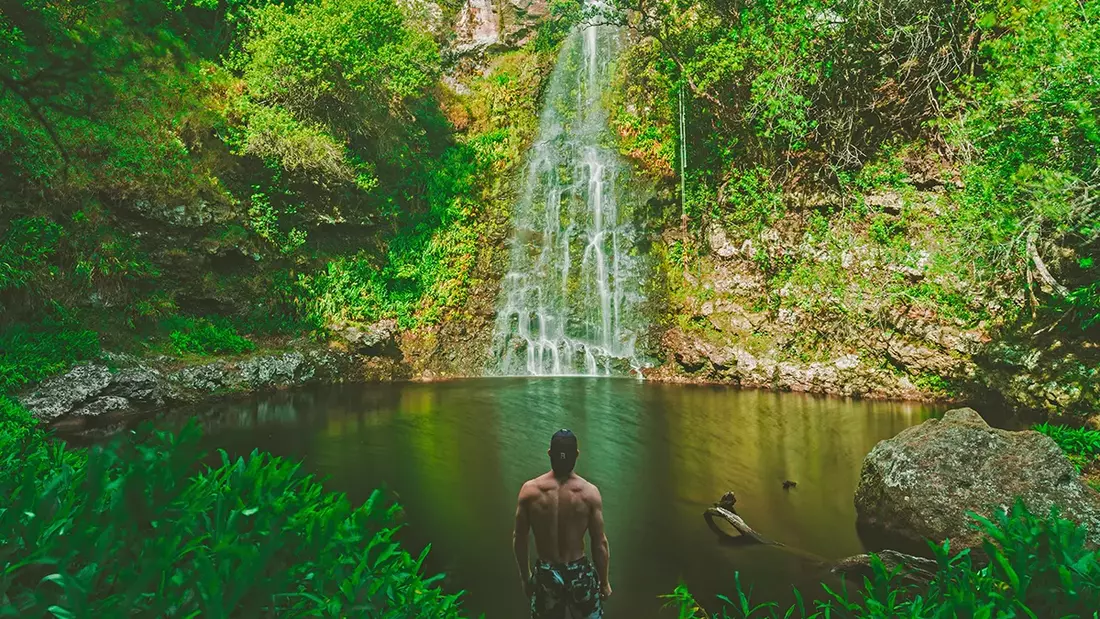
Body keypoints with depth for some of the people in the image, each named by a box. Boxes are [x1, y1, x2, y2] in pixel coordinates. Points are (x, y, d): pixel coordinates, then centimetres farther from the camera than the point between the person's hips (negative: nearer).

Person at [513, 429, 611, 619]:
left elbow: (519, 539, -2)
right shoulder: (589, 492, -14)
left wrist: (525, 576, 12)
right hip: (580, 573, -1)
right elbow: (599, 543, -8)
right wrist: (604, 582, 6)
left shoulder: (530, 490, -11)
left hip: (545, 574, 1)